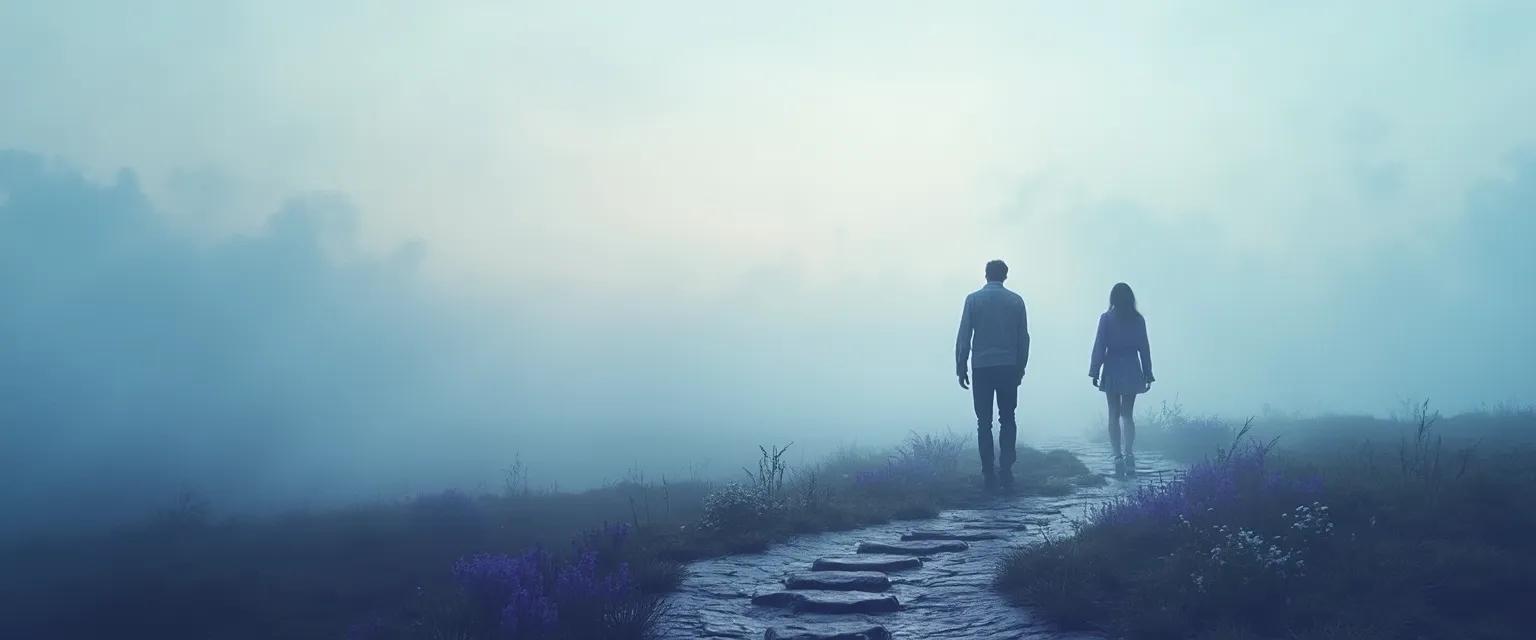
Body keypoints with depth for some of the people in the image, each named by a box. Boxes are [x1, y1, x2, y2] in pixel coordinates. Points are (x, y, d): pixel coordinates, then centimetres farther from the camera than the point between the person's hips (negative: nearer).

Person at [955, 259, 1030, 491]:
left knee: (984, 422, 4)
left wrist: (960, 368, 3)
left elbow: (963, 337, -2)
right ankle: (1006, 470, -2)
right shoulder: (1016, 300, 4)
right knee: (1007, 420, 10)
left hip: (981, 368, -1)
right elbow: (1024, 338, 5)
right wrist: (1021, 367, 13)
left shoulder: (973, 299, 0)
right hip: (1009, 368, 1)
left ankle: (989, 475, 0)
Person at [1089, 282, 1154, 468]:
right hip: (1132, 371, 2)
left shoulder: (1106, 318, -5)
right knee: (1127, 414, 9)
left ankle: (1118, 456, 0)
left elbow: (1099, 346, -7)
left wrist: (1094, 372, -3)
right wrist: (1148, 375, 9)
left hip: (1112, 371, -2)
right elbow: (1144, 348, 4)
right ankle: (1129, 453, -10)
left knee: (1114, 415, 6)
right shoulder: (1138, 319, 1)